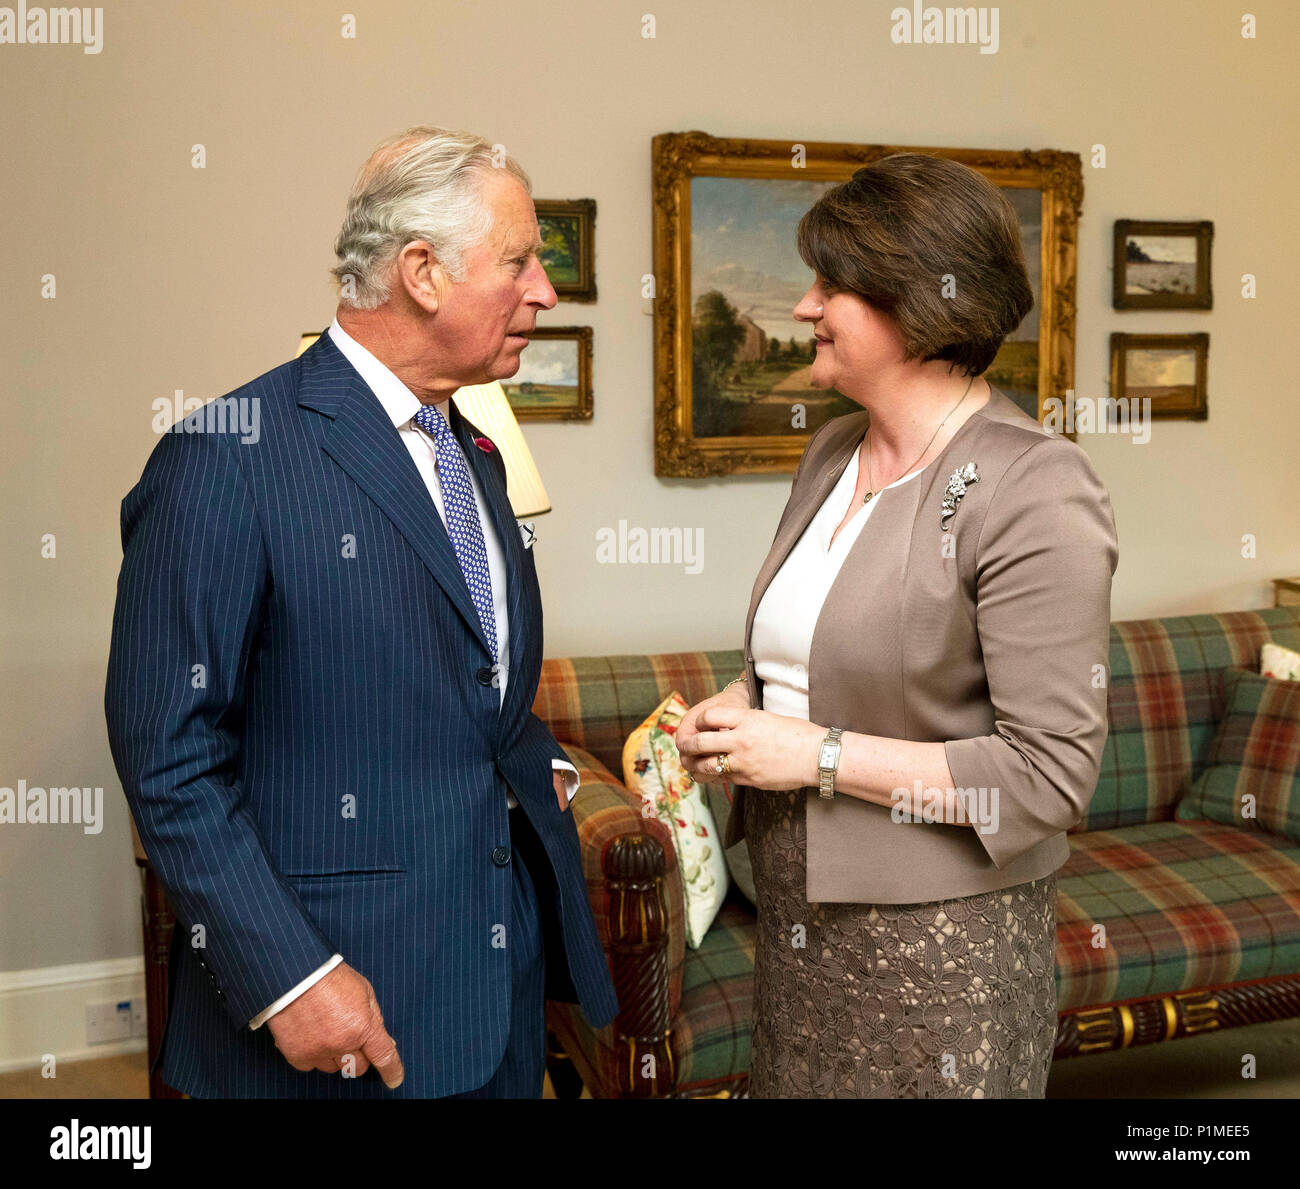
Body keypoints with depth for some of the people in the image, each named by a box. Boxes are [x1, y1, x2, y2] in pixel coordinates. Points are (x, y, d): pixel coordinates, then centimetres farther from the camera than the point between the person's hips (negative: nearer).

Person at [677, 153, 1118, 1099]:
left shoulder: (1037, 494, -19)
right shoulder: (832, 452, 5)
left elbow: (1050, 775, -21)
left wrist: (820, 754, -20)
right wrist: (728, 710, -2)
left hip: (939, 936, -7)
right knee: (792, 1084, 20)